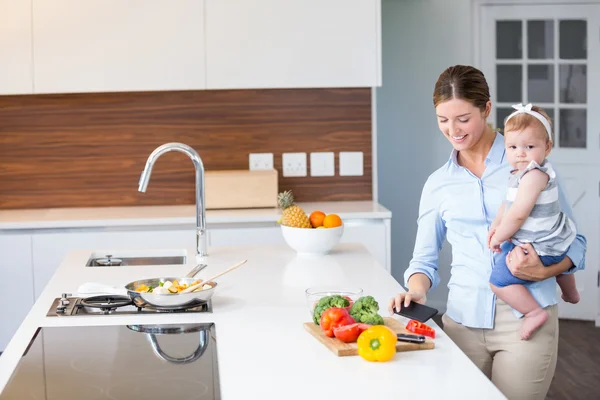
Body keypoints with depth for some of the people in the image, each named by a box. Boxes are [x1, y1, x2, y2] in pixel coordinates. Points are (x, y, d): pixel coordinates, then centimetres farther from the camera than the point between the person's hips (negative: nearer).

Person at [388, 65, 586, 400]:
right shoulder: (438, 184, 9)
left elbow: (574, 242, 3)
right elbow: (425, 259, 14)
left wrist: (543, 271, -16)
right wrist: (417, 291, -7)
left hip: (526, 320, -3)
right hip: (463, 321, 3)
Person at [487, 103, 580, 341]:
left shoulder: (534, 175, -27)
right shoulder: (521, 172, 5)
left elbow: (518, 214, -29)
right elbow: (508, 202, 13)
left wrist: (499, 237, -15)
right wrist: (497, 225, -2)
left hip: (538, 248, -11)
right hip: (556, 242, 11)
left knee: (499, 280, -17)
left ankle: (534, 312, -14)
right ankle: (570, 294, 68)